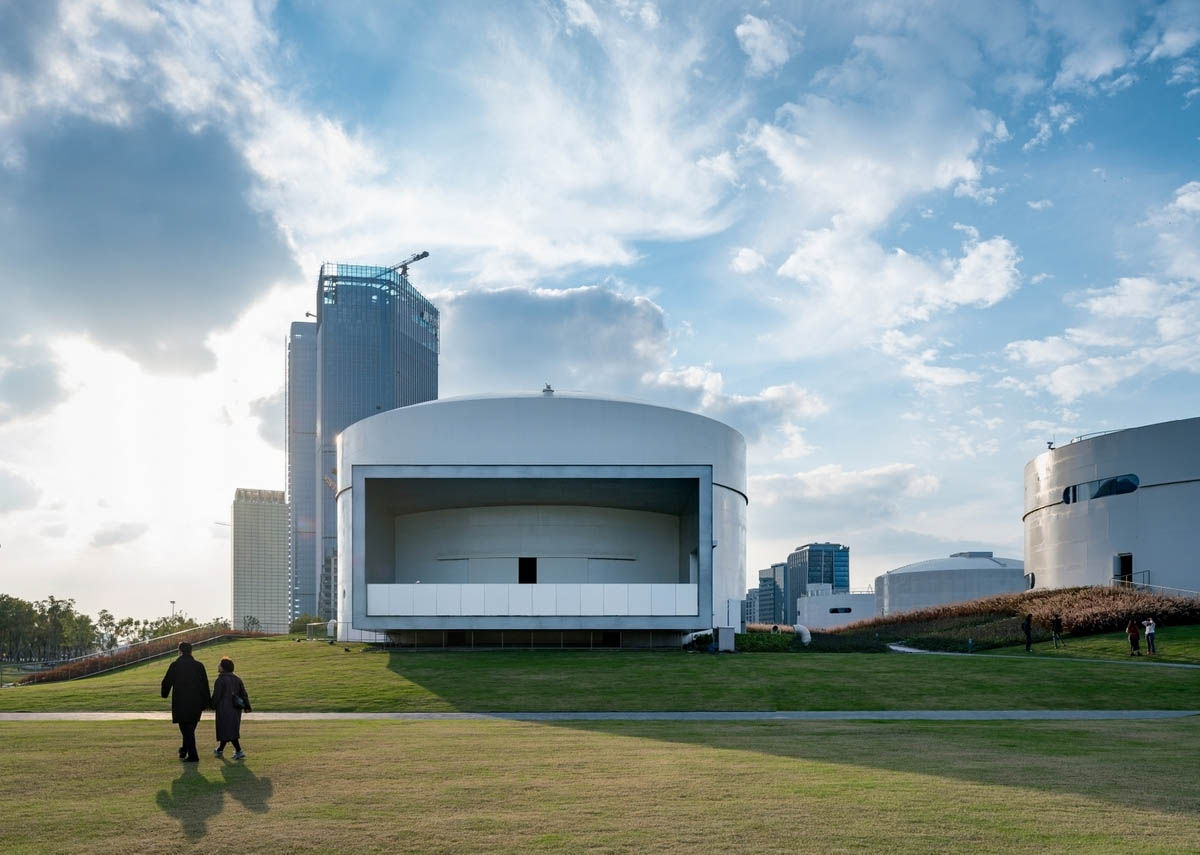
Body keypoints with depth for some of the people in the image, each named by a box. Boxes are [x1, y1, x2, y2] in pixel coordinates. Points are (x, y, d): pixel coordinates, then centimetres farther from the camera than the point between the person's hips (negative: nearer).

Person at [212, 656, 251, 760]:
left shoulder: (220, 680, -13)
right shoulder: (237, 679, 8)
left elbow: (216, 695, -12)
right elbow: (244, 694, 7)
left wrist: (213, 705, 3)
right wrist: (247, 706, 8)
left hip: (224, 708, -7)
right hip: (236, 708, 8)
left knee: (228, 731, -4)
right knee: (231, 729, 17)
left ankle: (239, 751, -13)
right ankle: (220, 750, 33)